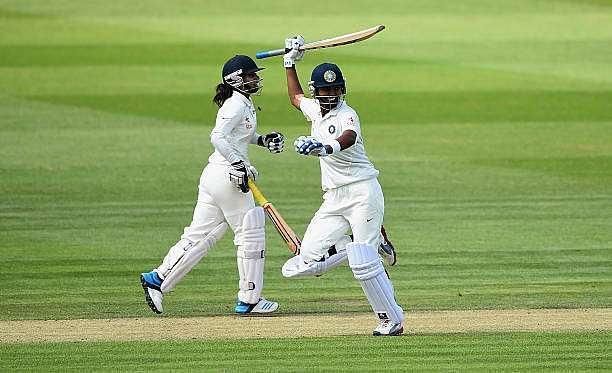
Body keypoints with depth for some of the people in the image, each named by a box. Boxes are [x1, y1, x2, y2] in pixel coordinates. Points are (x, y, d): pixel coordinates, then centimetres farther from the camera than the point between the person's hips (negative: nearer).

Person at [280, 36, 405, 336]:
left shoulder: (346, 115, -11)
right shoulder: (314, 109, 14)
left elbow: (347, 138, -36)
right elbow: (296, 97, 38)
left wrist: (326, 147, -56)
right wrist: (290, 63, 31)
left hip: (361, 191, -8)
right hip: (333, 199, 8)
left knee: (364, 264, -14)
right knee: (307, 262, -1)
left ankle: (392, 319, -1)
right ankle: (373, 242, 15)